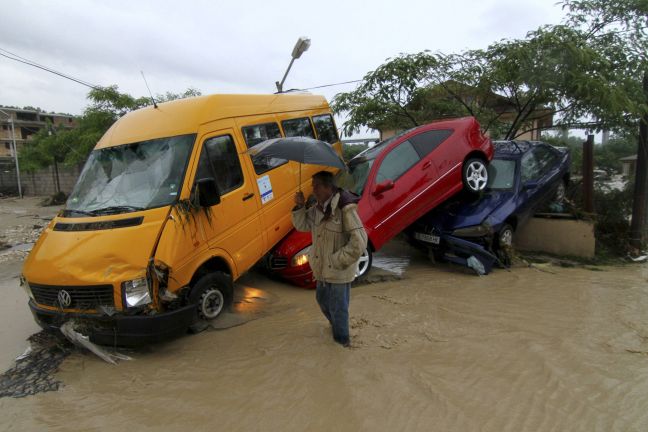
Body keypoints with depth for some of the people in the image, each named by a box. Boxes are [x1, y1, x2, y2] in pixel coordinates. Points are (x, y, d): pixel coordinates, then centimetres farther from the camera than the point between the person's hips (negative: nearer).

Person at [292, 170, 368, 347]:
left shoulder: (345, 208, -25)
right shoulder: (317, 208, 1)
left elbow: (359, 241, -26)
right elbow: (302, 225, 11)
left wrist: (338, 260, -22)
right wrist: (300, 206, -5)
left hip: (339, 271, -9)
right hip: (323, 268, 9)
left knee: (338, 307, 9)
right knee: (322, 299, 28)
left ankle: (342, 339, 34)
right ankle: (335, 326, 55)